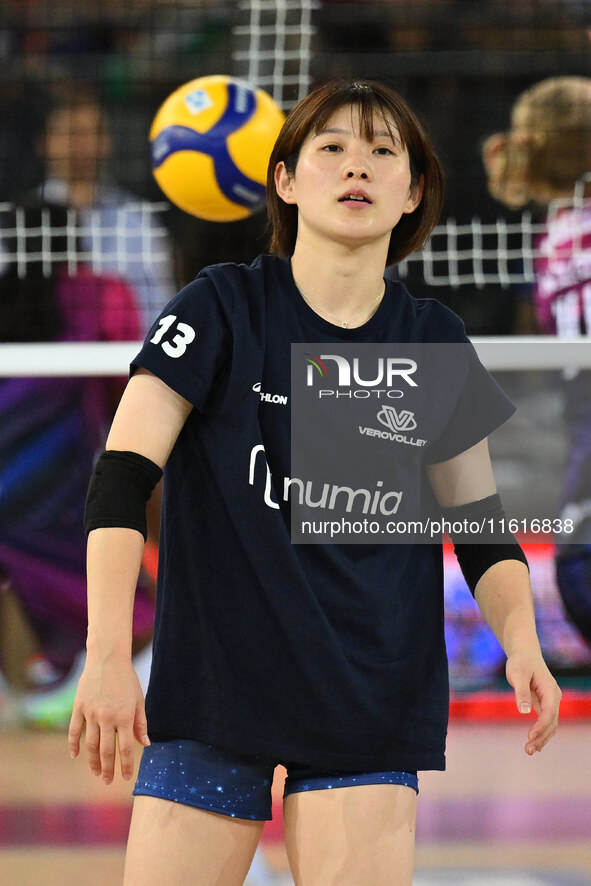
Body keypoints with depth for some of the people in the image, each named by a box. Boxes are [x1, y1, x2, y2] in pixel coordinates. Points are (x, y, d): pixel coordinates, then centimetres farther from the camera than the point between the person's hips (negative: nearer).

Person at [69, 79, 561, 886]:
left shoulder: (435, 342, 7)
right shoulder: (225, 308, -3)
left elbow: (481, 521, 13)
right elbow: (122, 477, -10)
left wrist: (521, 639, -7)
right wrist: (107, 656, -21)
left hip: (372, 697, 2)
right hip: (210, 690, -2)